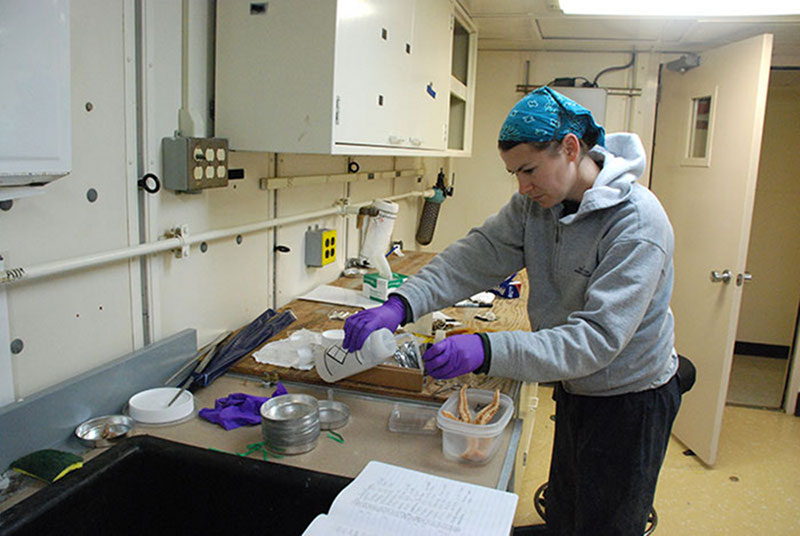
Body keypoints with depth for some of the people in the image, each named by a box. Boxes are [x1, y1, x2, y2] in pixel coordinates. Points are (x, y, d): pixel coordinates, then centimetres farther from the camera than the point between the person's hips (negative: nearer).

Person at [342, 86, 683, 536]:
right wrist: (401, 305, -28)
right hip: (575, 389, 7)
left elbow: (598, 337, -34)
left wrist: (487, 351, -45)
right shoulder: (536, 202, -6)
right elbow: (477, 256, -13)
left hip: (631, 401, -6)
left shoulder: (637, 222, -28)